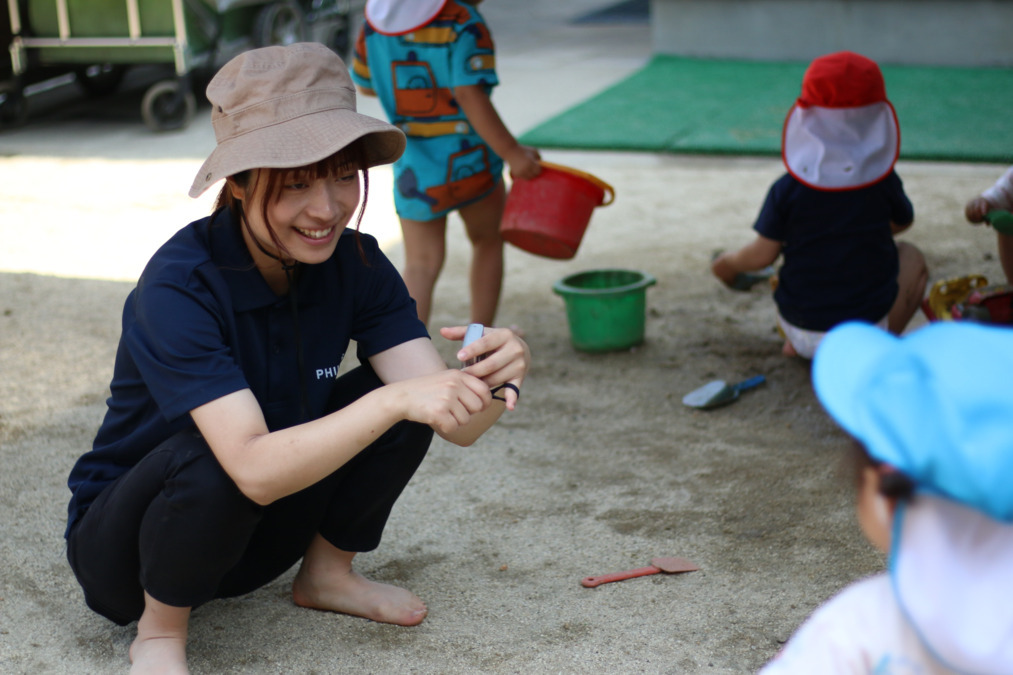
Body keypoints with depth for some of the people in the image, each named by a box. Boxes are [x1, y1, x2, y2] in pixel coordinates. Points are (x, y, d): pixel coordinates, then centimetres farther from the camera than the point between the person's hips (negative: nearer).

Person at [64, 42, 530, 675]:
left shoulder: (355, 264, -13)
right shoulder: (180, 286, -30)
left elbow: (458, 425, -20)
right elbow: (256, 469, -40)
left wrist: (496, 380, -43)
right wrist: (396, 400, -50)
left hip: (258, 531, 5)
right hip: (127, 540, -5)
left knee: (393, 396, -15)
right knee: (212, 455, -37)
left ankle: (327, 573, 7)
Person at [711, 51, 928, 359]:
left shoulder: (787, 190, -11)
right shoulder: (884, 183, -8)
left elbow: (762, 255, -6)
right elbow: (902, 222, 12)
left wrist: (727, 263, 15)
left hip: (800, 329, 2)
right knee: (911, 256, 24)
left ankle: (795, 344, 14)